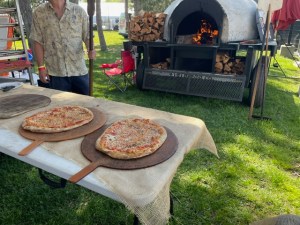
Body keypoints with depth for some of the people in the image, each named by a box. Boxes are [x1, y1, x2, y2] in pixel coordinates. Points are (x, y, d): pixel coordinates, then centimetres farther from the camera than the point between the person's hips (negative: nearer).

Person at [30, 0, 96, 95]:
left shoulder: (79, 11, 3)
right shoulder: (39, 13, 3)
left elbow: (87, 36, 3)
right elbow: (38, 42, 3)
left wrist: (91, 49, -18)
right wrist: (41, 67, -2)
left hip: (79, 70, 1)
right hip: (55, 73, 0)